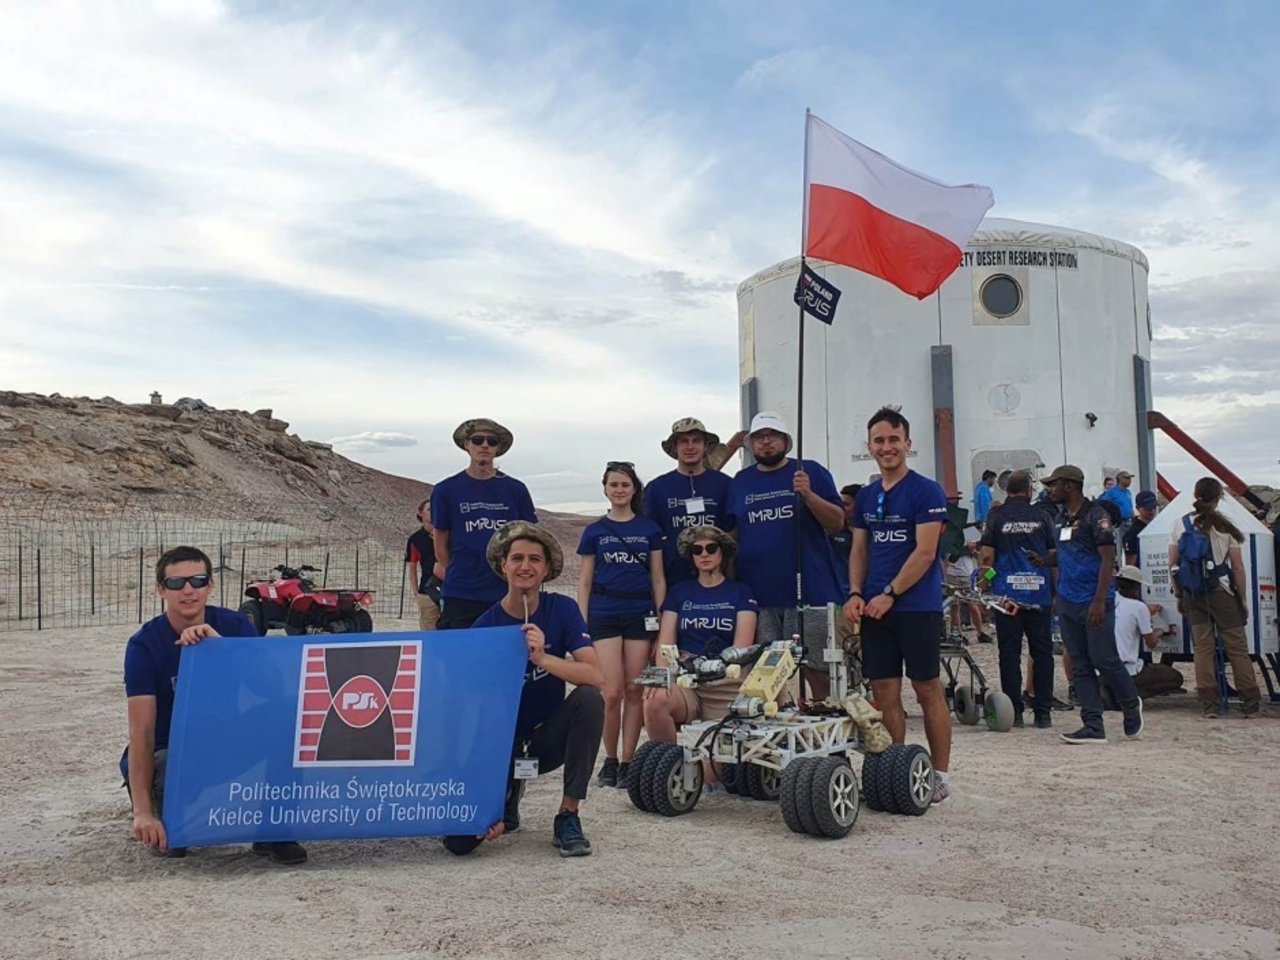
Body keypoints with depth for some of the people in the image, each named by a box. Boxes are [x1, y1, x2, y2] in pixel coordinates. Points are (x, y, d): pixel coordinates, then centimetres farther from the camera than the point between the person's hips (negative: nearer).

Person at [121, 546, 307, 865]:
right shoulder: (144, 644, -15)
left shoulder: (235, 626, -8)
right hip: (166, 751, -2)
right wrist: (142, 812, -33)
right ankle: (167, 830, 1)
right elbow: (141, 732, -23)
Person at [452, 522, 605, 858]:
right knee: (461, 840, -20)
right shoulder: (483, 628, -12)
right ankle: (507, 795, 16)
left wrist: (543, 658, -39)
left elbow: (596, 676, -21)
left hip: (548, 738, 1)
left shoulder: (562, 609, -8)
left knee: (589, 699, -30)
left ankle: (568, 817, -17)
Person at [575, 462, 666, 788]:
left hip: (640, 615, 1)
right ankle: (609, 759, 10)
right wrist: (582, 625, 1)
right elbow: (584, 582, 8)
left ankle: (627, 762, 10)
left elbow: (658, 579, 10)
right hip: (604, 614, -1)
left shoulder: (649, 529, 8)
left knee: (634, 691, 1)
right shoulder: (594, 531, 7)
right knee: (612, 692, -7)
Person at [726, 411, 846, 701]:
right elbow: (731, 535, 18)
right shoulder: (740, 481, 14)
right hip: (757, 595, 3)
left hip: (811, 590, -3)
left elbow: (838, 522, 0)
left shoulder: (811, 472, 5)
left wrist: (808, 495, -16)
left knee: (819, 671, -1)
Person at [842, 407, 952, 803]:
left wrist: (888, 594, -15)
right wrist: (856, 594, 0)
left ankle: (940, 775, 9)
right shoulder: (866, 496, 13)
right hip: (875, 608, 6)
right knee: (884, 691, 5)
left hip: (917, 606, -6)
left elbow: (925, 552, -12)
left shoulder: (926, 492, -6)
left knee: (928, 689, 0)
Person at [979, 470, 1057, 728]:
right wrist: (1055, 590, 15)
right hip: (1039, 595, 1)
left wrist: (983, 583, 10)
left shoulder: (996, 516, -1)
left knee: (1010, 653, 3)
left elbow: (987, 556, -5)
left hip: (1007, 593, -1)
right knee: (1042, 653, 8)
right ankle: (1043, 712, 9)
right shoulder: (1041, 516, 3)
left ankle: (1014, 712, 2)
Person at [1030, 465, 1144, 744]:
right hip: (1067, 603, 8)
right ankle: (1093, 727, 8)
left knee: (1104, 660, -4)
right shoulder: (1061, 517, 14)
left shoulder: (1095, 515, -10)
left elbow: (1108, 559, -14)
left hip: (1094, 603, -8)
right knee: (1080, 666, 5)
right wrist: (1043, 560, 2)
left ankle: (1131, 705, 23)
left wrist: (1100, 601, -20)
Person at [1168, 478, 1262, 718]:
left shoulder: (1181, 526, 0)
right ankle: (1251, 703, 7)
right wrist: (1242, 599, 4)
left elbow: (1172, 566, 1)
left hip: (1193, 596, 2)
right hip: (1222, 593, -2)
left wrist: (1179, 596, 11)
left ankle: (1208, 705, 4)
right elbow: (1238, 568, -5)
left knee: (1202, 648, 5)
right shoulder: (1225, 527, -7)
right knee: (1237, 648, 4)